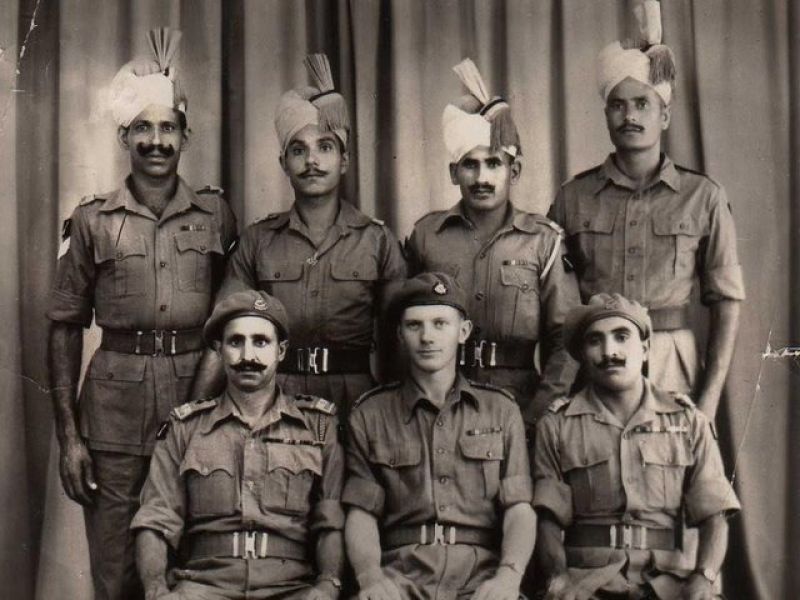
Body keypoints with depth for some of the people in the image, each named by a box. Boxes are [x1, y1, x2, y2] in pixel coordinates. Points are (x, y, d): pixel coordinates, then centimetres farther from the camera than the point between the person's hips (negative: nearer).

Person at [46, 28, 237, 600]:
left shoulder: (216, 215, 7)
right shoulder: (92, 220, 4)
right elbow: (66, 325, 5)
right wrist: (68, 433, -2)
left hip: (200, 401, 1)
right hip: (116, 409, -1)